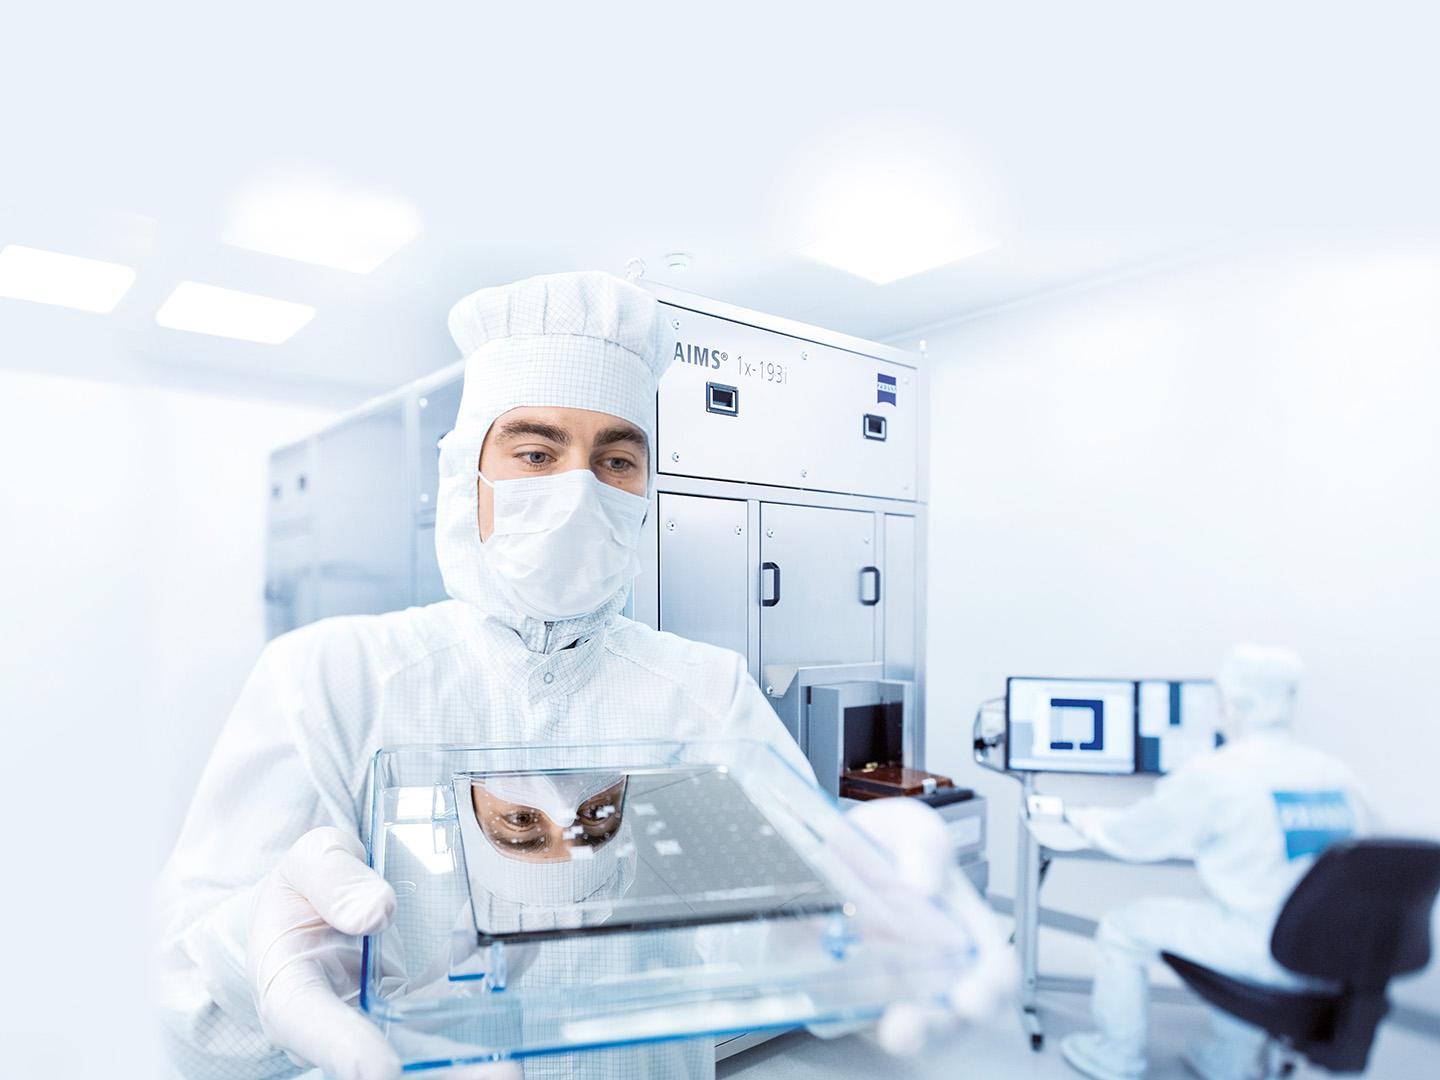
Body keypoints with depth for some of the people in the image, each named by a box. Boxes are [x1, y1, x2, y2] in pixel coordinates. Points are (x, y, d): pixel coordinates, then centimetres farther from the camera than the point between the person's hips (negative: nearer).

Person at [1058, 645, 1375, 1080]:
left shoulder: (1212, 774, -14)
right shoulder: (1339, 774, 2)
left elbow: (1131, 838, -4)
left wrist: (1083, 817, 18)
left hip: (1267, 955, -6)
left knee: (1122, 927, 12)